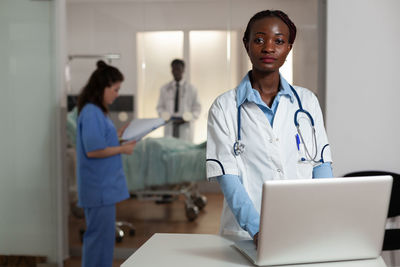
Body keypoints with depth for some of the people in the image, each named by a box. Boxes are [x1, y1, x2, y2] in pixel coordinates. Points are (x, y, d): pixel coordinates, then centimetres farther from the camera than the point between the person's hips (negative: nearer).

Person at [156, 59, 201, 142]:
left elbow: (197, 108, 8)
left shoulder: (191, 89, 6)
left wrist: (187, 119, -8)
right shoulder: (164, 89, 12)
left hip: (185, 127, -1)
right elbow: (160, 107, 16)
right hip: (170, 126, 1)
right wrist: (166, 117, -4)